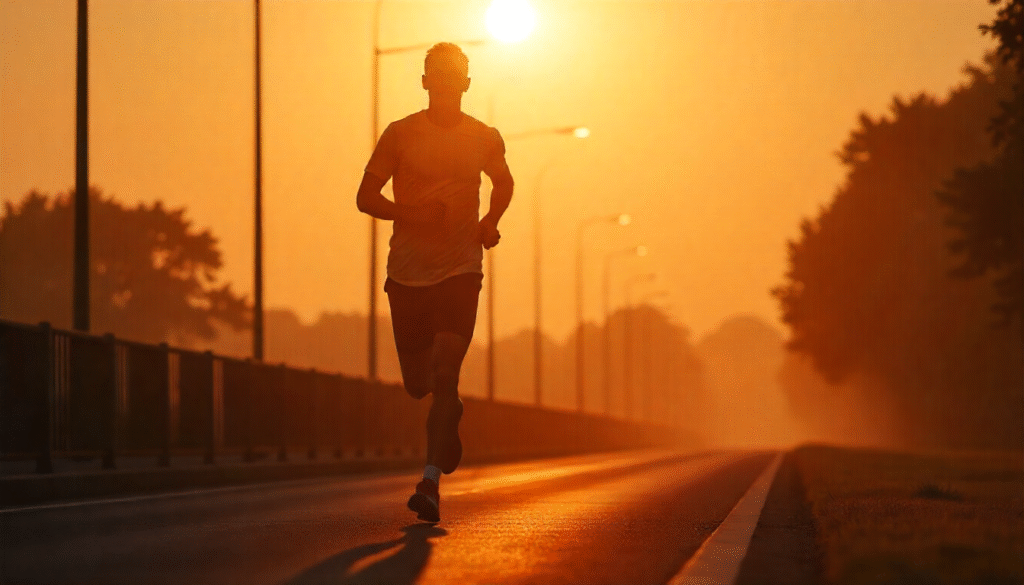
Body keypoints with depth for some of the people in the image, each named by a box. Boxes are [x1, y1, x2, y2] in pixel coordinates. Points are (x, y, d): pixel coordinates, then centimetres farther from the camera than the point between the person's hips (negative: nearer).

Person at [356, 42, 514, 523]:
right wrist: (410, 212, -17)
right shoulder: (400, 134, -1)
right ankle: (450, 414, 45)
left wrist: (490, 223, 7)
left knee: (444, 375, -17)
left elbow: (503, 183, 26)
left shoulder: (484, 138, 5)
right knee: (418, 384, 9)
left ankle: (431, 481, -20)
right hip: (407, 274, 1)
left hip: (460, 272, -1)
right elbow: (365, 197, 0)